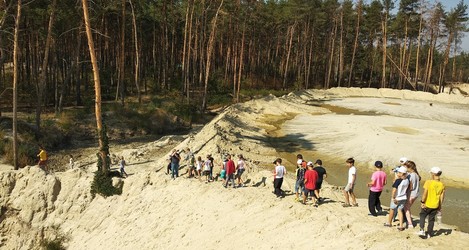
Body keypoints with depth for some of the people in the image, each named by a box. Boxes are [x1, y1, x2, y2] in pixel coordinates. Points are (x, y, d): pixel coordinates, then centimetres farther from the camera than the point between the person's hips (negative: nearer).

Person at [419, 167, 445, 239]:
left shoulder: (428, 182, -17)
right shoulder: (442, 185, -3)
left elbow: (425, 193, -18)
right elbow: (442, 197, 2)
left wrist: (422, 202, -7)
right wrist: (440, 206, 12)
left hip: (427, 204, -3)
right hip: (435, 205, 4)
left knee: (422, 215, 18)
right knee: (431, 219, 15)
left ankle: (422, 230, 4)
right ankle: (429, 234, 23)